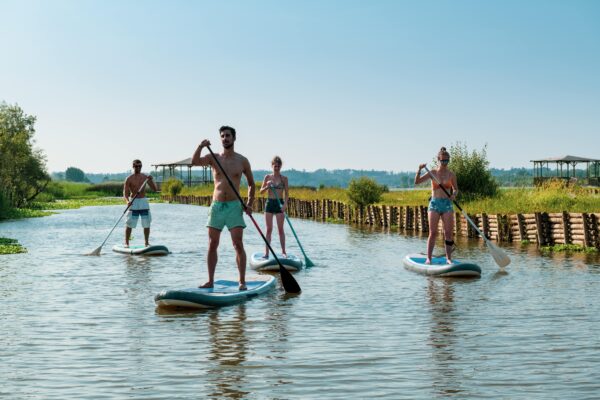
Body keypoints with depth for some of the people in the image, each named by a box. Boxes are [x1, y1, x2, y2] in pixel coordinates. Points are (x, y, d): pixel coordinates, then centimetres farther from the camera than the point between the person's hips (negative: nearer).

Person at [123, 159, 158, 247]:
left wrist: (151, 180, -14)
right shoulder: (129, 179, -4)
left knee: (147, 223, 4)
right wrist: (127, 201, -28)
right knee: (129, 224, -4)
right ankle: (126, 243, 5)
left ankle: (146, 242, 15)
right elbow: (125, 193, -8)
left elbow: (155, 189, 2)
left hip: (144, 201, 3)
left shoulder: (145, 177, 4)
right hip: (133, 203, -3)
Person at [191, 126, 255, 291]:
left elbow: (251, 183, 14)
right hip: (216, 206, 2)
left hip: (234, 206, -1)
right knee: (212, 245, 3)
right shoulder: (213, 158, 6)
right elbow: (194, 162, -11)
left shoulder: (242, 161, 5)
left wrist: (249, 204, 2)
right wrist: (201, 146, -28)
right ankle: (210, 280, 10)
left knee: (238, 244, -7)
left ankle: (242, 281, -3)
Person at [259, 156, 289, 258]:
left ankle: (283, 251, 8)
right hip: (269, 203, 1)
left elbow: (286, 193, -2)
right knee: (269, 229, 2)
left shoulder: (284, 178, 1)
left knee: (280, 229, 1)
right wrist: (267, 186, -15)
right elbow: (261, 191, 4)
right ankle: (266, 252, 4)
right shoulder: (267, 177, 5)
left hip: (279, 203, -1)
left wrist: (285, 204, -17)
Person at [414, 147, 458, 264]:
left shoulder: (451, 174, 5)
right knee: (433, 233, -5)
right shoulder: (432, 173, 1)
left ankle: (448, 258, 7)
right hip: (434, 204, -2)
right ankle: (428, 258, 0)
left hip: (447, 204, 2)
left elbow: (455, 189, 14)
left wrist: (454, 194, -8)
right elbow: (417, 182, -6)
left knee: (448, 232, -1)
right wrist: (419, 170, -21)